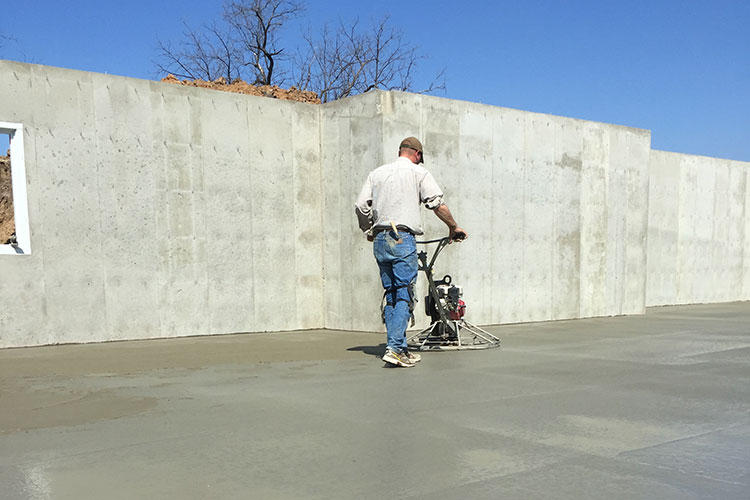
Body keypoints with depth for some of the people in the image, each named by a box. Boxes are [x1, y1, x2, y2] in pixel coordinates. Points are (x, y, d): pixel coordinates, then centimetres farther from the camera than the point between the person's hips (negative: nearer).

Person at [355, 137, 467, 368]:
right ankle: (394, 348, -13)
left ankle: (400, 347, 13)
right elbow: (437, 204, -3)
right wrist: (454, 228, 9)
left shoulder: (377, 172, 16)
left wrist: (368, 231, 24)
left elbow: (361, 206, 10)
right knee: (405, 295, -5)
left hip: (380, 240, 6)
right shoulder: (418, 172, 3)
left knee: (390, 295, 11)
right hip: (402, 238, -5)